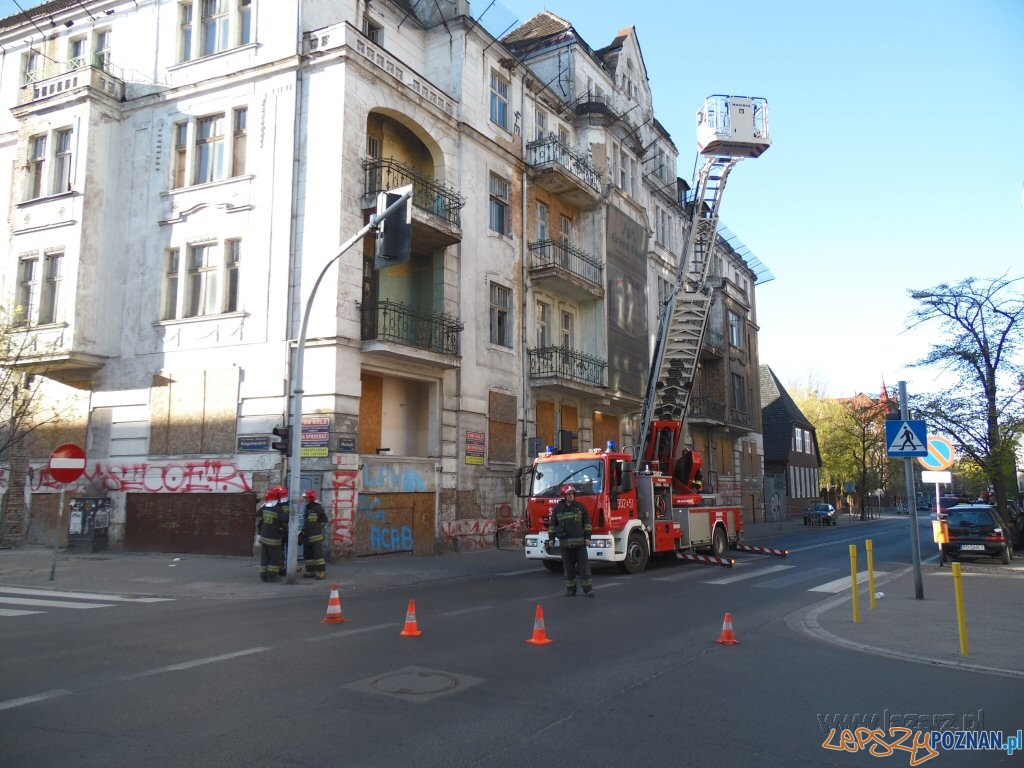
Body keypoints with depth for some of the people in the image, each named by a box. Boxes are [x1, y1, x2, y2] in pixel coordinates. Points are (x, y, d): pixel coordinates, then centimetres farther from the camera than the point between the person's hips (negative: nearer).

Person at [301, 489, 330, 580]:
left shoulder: (318, 508, -10)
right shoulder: (305, 508, 15)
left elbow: (325, 520, -7)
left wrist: (319, 528, -6)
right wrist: (303, 532, 20)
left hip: (316, 536, -9)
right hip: (306, 536, 9)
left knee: (318, 554, -10)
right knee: (307, 555, 12)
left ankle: (322, 572, -7)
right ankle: (310, 571, 20)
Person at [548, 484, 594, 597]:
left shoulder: (580, 507, 3)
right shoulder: (557, 508, 6)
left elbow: (587, 522, 3)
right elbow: (552, 524, 10)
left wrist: (587, 537, -3)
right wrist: (551, 539, 6)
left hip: (580, 542, -1)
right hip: (565, 543, 1)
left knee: (584, 566, -2)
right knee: (568, 567, 5)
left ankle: (588, 589, 2)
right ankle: (570, 589, 14)